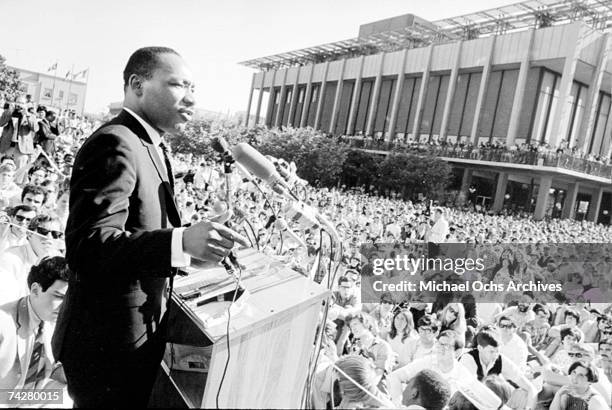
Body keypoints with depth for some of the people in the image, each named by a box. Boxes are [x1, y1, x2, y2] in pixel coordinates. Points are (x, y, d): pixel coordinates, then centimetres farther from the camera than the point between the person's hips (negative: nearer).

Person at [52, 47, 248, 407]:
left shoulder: (148, 144, 10)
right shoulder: (114, 144, -22)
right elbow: (88, 248, -30)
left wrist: (192, 239, 9)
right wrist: (181, 242, -41)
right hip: (108, 346, -10)